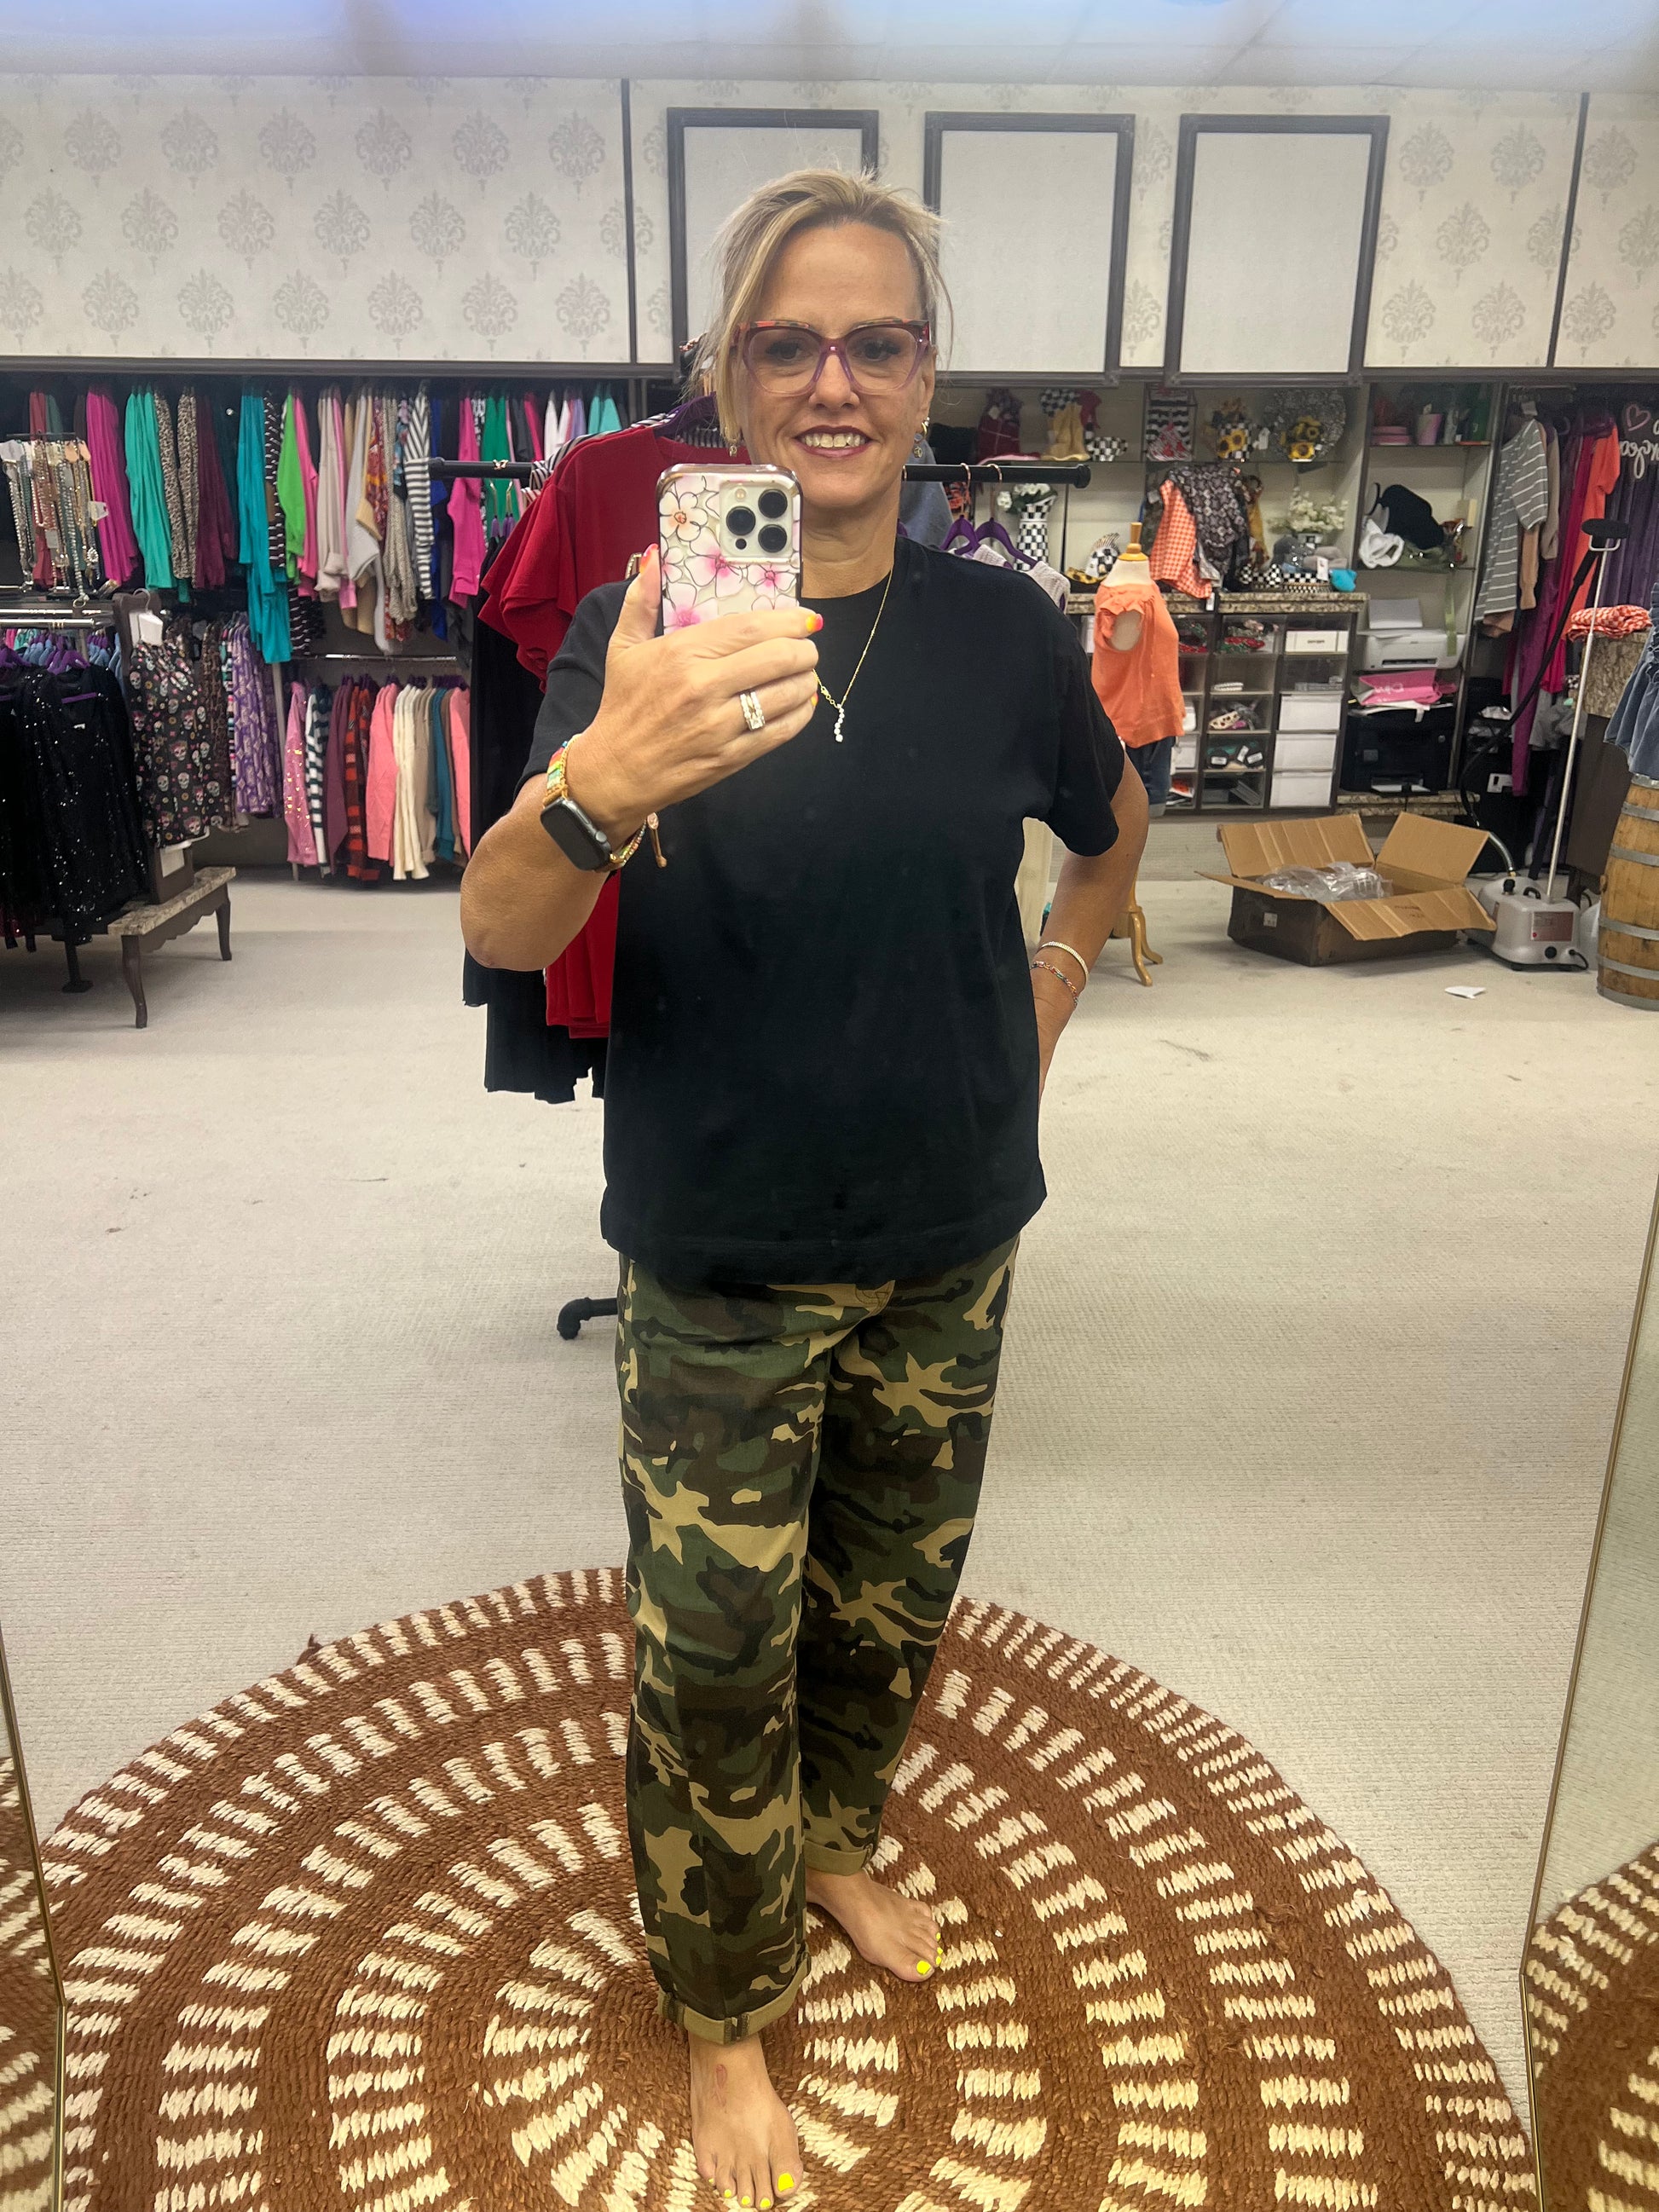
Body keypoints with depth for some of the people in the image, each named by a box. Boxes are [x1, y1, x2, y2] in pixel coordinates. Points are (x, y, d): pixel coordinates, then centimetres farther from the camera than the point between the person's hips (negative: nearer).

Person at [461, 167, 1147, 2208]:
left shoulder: (1002, 629, -2)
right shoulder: (641, 624, -10)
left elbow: (1112, 822, 18)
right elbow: (496, 936, -23)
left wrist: (1053, 988, 7)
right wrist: (602, 784, -42)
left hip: (949, 1249, 3)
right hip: (722, 1267, -3)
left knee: (890, 1604, 21)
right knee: (712, 1658, 8)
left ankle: (835, 1840, 52)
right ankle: (724, 2010, 35)